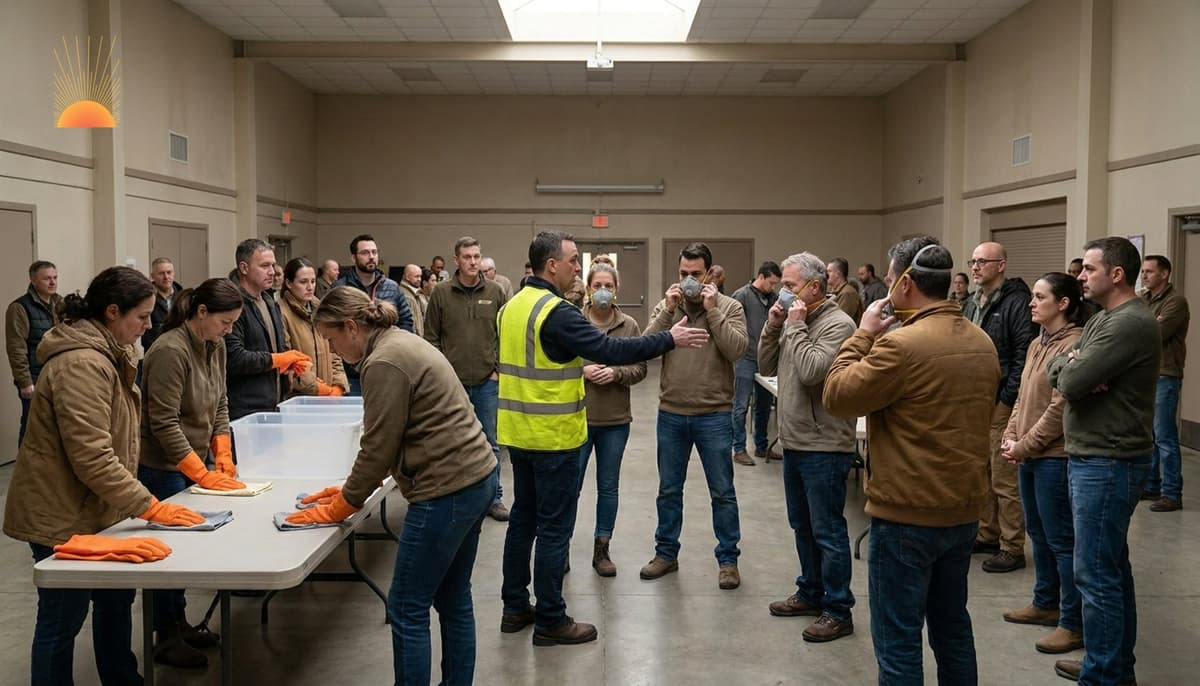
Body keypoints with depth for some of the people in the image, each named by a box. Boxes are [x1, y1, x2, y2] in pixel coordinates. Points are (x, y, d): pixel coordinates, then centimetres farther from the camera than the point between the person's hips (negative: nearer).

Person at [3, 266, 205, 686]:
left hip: (92, 509, 10)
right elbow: (92, 458, -28)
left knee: (116, 598, 18)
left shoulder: (106, 353, 9)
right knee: (63, 620, 3)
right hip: (62, 515, -10)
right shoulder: (82, 364, -24)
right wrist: (150, 507, -24)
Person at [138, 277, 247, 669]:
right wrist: (203, 474, -21)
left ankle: (180, 624, 28)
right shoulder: (170, 351, -22)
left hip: (193, 462, 7)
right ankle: (166, 639, 15)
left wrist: (223, 457, -1)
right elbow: (164, 423, -22)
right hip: (162, 468, -7)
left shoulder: (215, 346, 3)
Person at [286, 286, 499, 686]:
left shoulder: (384, 363, -16)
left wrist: (341, 507, -2)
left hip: (448, 489, -10)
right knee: (453, 600, 18)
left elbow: (379, 447, -14)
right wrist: (351, 488, 15)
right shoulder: (401, 344, 15)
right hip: (476, 476, 10)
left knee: (407, 609, 1)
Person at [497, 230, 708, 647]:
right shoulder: (556, 312, -20)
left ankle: (515, 608, 26)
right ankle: (551, 621, 9)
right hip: (553, 436, -9)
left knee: (523, 518, 17)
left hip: (519, 432, 9)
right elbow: (611, 350, -23)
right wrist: (670, 339, -16)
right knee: (554, 527, 0)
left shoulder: (513, 306, 8)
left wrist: (574, 367, 22)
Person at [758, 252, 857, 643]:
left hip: (824, 446, -9)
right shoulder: (794, 320, 11)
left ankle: (837, 610, 9)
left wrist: (795, 327, -18)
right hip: (794, 442, 9)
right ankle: (810, 593, 33)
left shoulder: (837, 324, -16)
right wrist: (773, 327, 0)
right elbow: (766, 366, 12)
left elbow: (812, 372, -27)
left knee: (827, 532, -1)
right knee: (803, 526, 19)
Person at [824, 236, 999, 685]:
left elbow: (837, 397, -13)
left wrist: (863, 335, -4)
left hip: (906, 514, -8)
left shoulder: (902, 344, -20)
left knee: (898, 640, 2)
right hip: (964, 509, 8)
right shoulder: (983, 344, 6)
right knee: (952, 626, 20)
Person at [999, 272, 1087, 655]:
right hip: (1030, 455, 9)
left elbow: (1060, 408, -19)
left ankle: (1073, 622, 8)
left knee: (1060, 538, -2)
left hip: (1055, 456, -9)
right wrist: (1010, 437, 3)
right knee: (1038, 532, 18)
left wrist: (1024, 446, -15)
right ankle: (1046, 604, 32)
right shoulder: (1038, 344, 13)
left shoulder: (1074, 344, -16)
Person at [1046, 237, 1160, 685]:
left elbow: (1069, 383, -23)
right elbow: (1055, 373, 10)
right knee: (1112, 567, 17)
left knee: (1096, 574, -4)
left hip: (1107, 463, -10)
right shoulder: (1103, 319, 14)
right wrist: (1075, 367, -11)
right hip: (1098, 459, 10)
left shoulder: (1130, 324, -19)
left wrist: (1072, 368, -2)